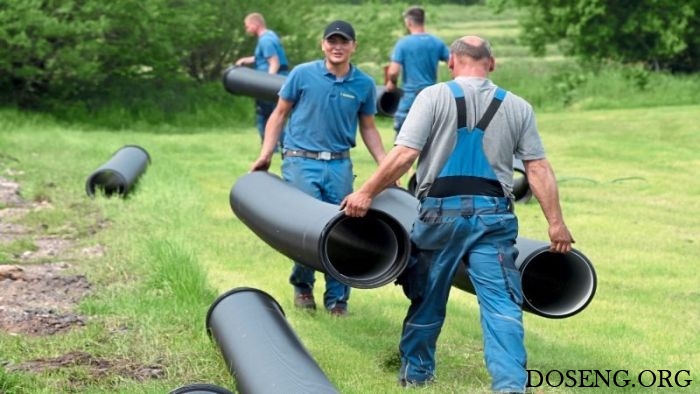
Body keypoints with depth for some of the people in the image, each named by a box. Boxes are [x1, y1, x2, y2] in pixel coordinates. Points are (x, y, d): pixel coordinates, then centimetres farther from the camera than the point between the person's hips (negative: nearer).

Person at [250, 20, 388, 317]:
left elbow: (368, 129, 14)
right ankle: (302, 285, 17)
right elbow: (280, 115, 5)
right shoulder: (302, 75, -3)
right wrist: (265, 155, -2)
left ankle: (337, 298, 15)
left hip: (339, 164, 3)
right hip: (301, 161, -3)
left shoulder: (364, 85, 4)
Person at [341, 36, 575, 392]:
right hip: (493, 214, 1)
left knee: (427, 298, 15)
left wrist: (367, 192, -4)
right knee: (501, 304, -3)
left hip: (441, 211, -1)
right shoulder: (517, 107, 7)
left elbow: (404, 153, -10)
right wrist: (556, 223, 6)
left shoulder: (434, 97, -1)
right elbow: (537, 168, 4)